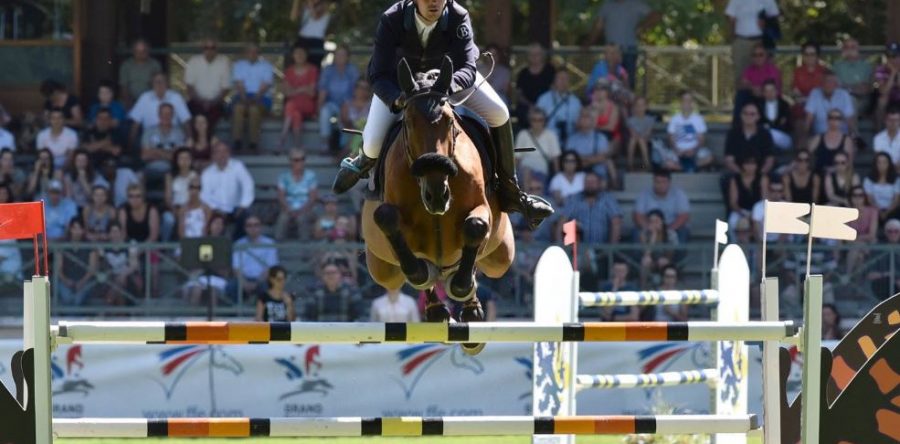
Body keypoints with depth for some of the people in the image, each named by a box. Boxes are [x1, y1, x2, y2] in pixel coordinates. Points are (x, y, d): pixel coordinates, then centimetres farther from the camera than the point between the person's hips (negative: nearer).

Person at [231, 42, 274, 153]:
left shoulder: (266, 66, 12)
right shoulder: (239, 65, 17)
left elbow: (265, 86, -2)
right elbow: (239, 84, 2)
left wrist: (256, 97, -19)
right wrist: (244, 97, -16)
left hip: (261, 97, -1)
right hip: (243, 96, 1)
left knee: (254, 108, -36)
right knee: (238, 107, -34)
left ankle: (253, 142, -34)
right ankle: (237, 141, -37)